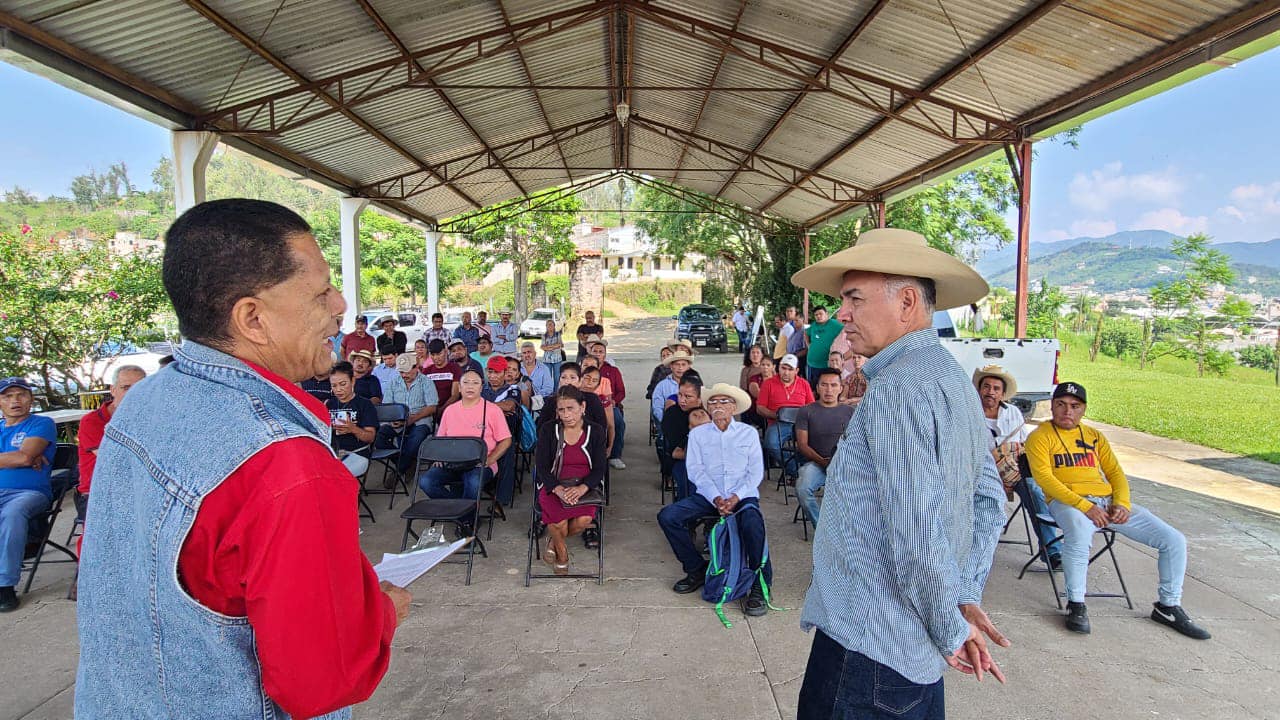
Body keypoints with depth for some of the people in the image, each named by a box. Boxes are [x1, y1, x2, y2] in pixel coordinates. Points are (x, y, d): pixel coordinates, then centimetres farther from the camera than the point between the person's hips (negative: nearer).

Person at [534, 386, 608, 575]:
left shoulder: (595, 431, 3)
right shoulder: (548, 430, 2)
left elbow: (599, 469, -1)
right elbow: (541, 467, -4)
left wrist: (582, 488, -21)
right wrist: (558, 489, -22)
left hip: (585, 487, 1)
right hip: (554, 486, -1)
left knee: (583, 520, -28)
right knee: (559, 524, -28)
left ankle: (553, 540, 7)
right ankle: (561, 552, 10)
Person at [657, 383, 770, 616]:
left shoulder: (749, 433, 6)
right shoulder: (697, 434, 9)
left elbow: (756, 472, 1)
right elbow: (695, 470, 1)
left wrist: (736, 497, -14)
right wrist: (715, 498, -14)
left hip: (743, 495, -2)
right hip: (707, 495, 2)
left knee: (752, 523, -35)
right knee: (667, 517, -18)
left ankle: (760, 587, -17)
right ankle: (697, 569, 1)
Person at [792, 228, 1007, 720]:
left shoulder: (897, 388, -22)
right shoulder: (950, 376, 9)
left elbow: (917, 531, -26)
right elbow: (989, 498, 12)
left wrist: (950, 628, -13)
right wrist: (966, 598, 8)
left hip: (868, 640, -9)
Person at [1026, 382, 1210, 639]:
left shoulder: (1094, 436, 21)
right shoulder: (1040, 437, 1)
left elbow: (1115, 472, 17)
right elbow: (1044, 477, -11)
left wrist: (1122, 503, -4)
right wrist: (1084, 506, -21)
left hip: (1108, 501, 7)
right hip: (1067, 502, -6)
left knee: (1174, 540, -2)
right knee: (1079, 534, -40)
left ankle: (1168, 606, 18)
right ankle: (1076, 605, -21)